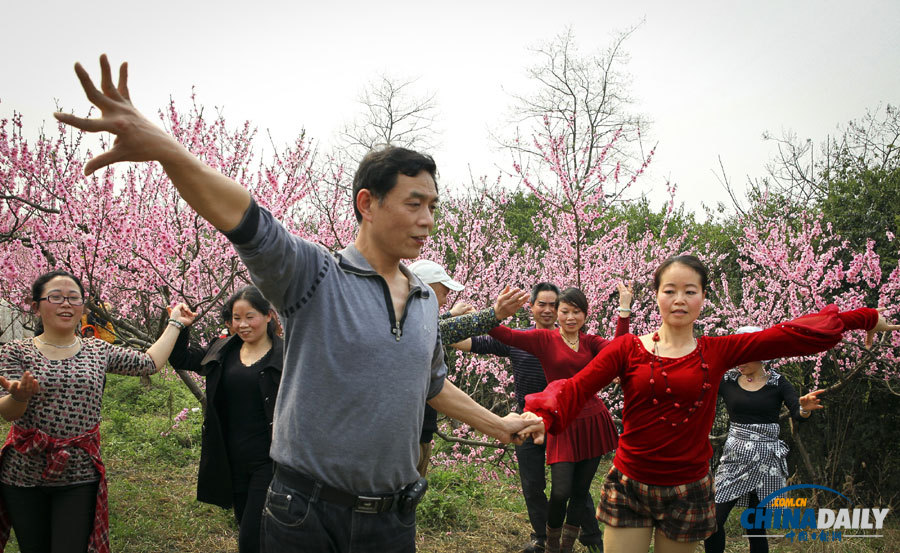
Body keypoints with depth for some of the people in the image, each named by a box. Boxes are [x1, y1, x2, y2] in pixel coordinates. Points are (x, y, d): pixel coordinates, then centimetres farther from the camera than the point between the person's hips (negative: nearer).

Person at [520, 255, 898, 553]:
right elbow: (576, 388, -16)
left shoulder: (717, 352, 0)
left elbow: (792, 336, -2)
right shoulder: (628, 349, -4)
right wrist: (539, 416, -36)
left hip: (688, 492, 1)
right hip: (629, 487, -1)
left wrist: (865, 318, -2)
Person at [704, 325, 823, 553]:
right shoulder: (727, 380, 3)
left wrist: (805, 408, -36)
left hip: (765, 460, -1)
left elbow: (797, 413, -13)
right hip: (735, 457, 1)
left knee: (755, 526, 2)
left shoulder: (778, 383, -1)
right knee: (714, 520, -9)